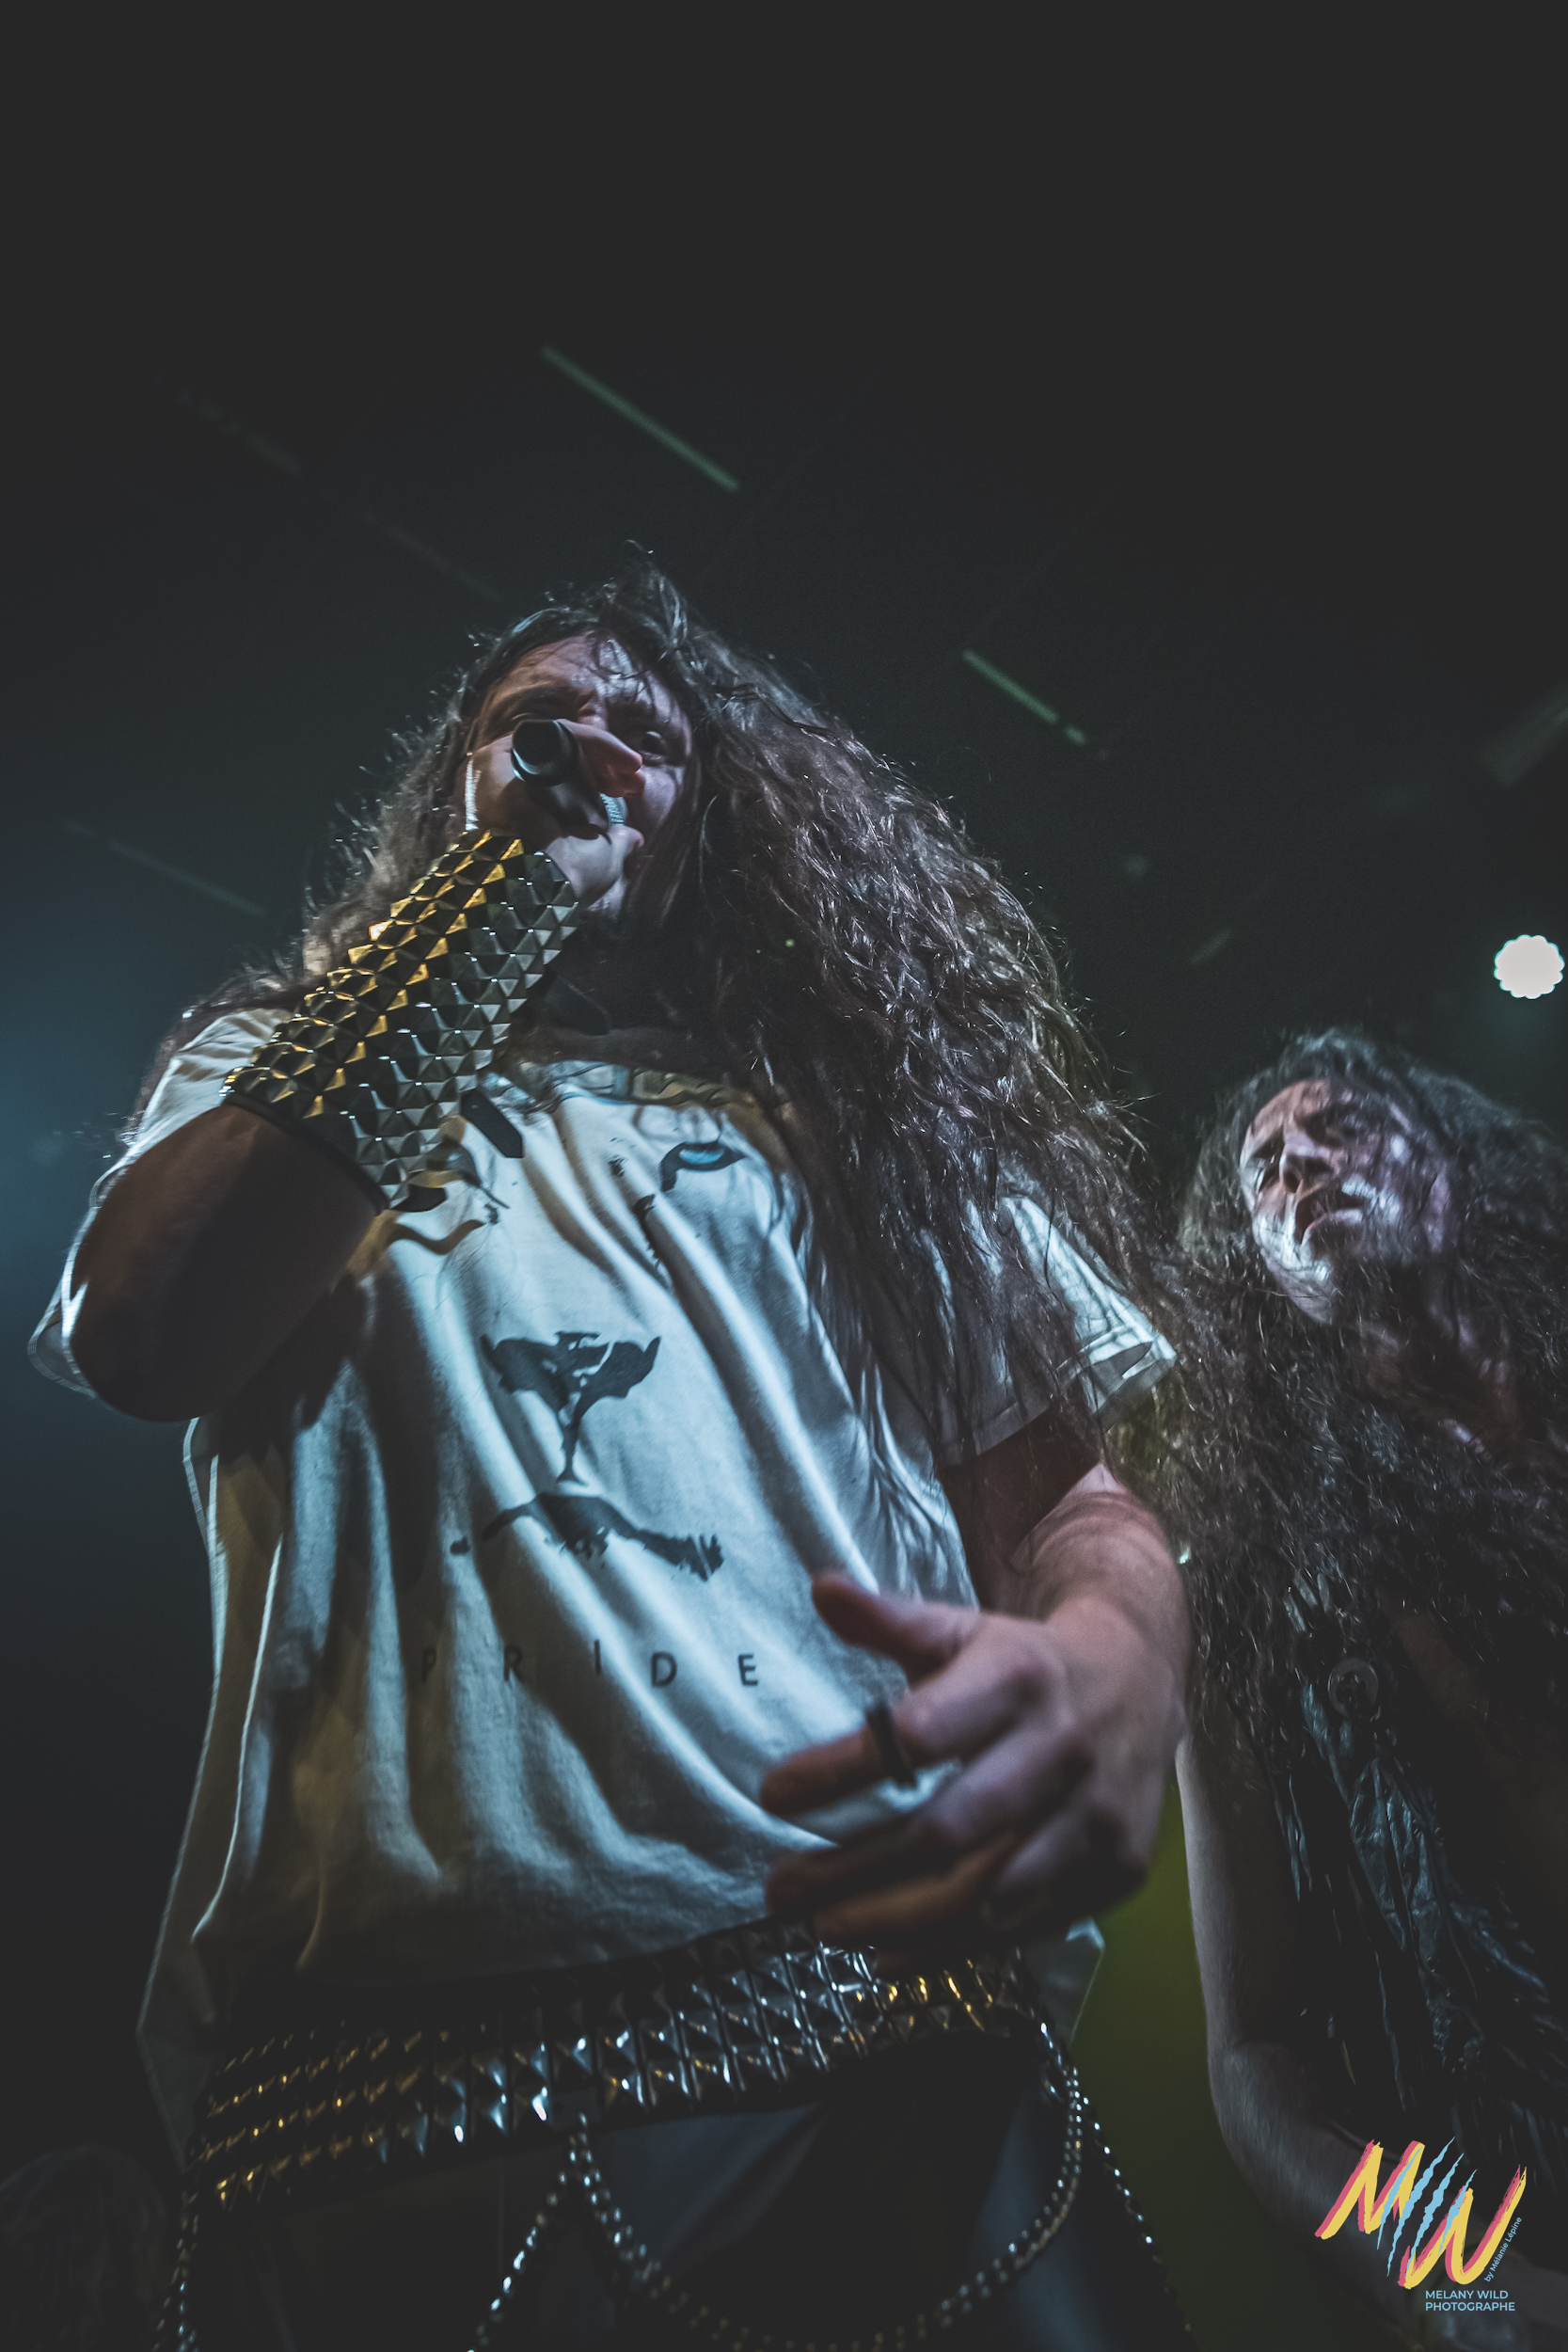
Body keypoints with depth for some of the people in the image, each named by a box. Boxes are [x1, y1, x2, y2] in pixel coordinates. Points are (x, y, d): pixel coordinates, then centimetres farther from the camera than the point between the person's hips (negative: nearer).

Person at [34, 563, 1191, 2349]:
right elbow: (137, 1341, -7)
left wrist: (1115, 1657, -18)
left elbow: (1057, 1478, 9)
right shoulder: (279, 1063, 15)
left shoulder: (849, 1093, 16)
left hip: (884, 2038, 2)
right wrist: (506, 878, -4)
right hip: (390, 2070, 0)